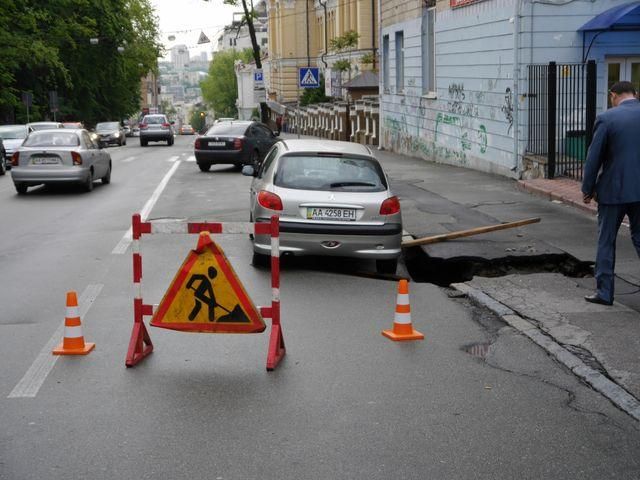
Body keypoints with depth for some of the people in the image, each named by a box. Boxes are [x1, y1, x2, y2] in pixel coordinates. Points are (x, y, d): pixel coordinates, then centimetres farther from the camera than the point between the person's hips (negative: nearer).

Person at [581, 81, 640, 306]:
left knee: (606, 240, 9)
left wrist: (587, 189, 3)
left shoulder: (606, 118, -9)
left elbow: (594, 157, -7)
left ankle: (604, 292, 12)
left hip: (613, 190, -3)